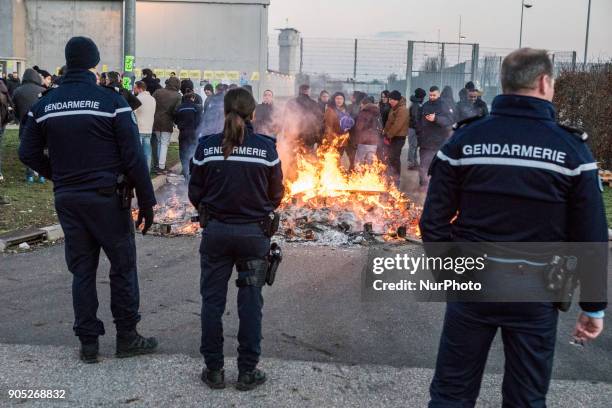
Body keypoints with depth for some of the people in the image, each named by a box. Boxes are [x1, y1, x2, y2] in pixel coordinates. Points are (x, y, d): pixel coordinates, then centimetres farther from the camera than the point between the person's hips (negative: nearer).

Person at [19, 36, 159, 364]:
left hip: (67, 199, 4)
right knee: (123, 267, 10)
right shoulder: (111, 101, -10)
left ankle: (88, 343, 18)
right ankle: (127, 337, 18)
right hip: (107, 198, -4)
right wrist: (146, 201, -7)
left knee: (82, 270, 13)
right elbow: (133, 157, -12)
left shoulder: (44, 104, 3)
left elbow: (28, 153, 6)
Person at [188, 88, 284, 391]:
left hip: (216, 231, 1)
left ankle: (214, 370, 20)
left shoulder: (205, 146, -6)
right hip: (254, 232, 0)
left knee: (212, 300, 12)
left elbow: (195, 195, 0)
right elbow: (276, 195, -1)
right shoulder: (266, 147, -8)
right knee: (250, 302, 10)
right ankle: (248, 372, 17)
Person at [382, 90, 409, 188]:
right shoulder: (394, 109, 14)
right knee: (388, 158, 15)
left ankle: (395, 181, 3)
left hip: (398, 138, -10)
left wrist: (388, 135, -18)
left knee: (394, 159, -6)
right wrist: (385, 133, 8)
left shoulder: (402, 110, -18)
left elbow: (397, 126, -23)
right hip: (391, 137, 10)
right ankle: (390, 179, 28)